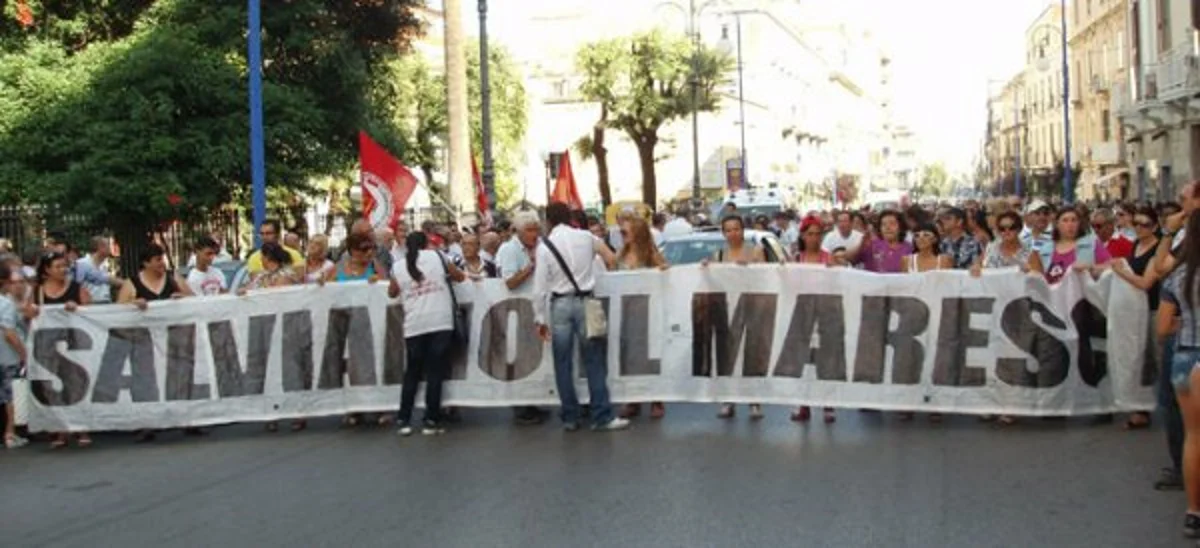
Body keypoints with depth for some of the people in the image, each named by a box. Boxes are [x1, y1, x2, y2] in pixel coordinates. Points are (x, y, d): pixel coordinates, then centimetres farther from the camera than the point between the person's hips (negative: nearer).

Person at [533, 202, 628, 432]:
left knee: (563, 364, 7)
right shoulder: (586, 237, 2)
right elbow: (610, 258, 18)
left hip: (559, 305, 0)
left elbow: (540, 287, -5)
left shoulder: (544, 246, -3)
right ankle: (602, 417, 2)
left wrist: (540, 319, 1)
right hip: (584, 301, 1)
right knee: (594, 362, 4)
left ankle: (570, 418, 12)